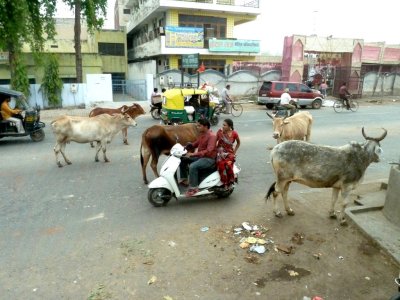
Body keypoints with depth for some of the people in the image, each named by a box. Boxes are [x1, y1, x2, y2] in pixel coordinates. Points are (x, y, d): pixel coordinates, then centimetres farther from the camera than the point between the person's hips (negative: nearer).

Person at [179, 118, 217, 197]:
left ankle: (194, 188, -20)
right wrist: (188, 145, 1)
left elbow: (208, 151, -30)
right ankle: (184, 179, 15)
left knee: (193, 166, -31)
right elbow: (196, 143, 22)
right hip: (200, 156, 10)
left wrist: (193, 154, -34)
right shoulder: (201, 134, 8)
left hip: (209, 159, -10)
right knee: (183, 159, 7)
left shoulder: (212, 136, -20)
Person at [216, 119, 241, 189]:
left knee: (228, 164, -31)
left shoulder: (234, 134, -2)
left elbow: (238, 142, 15)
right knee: (221, 164, -32)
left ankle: (230, 182, -9)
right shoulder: (220, 131, 1)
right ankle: (225, 184, -24)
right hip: (220, 152, 1)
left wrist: (234, 152, 10)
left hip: (229, 153, -1)